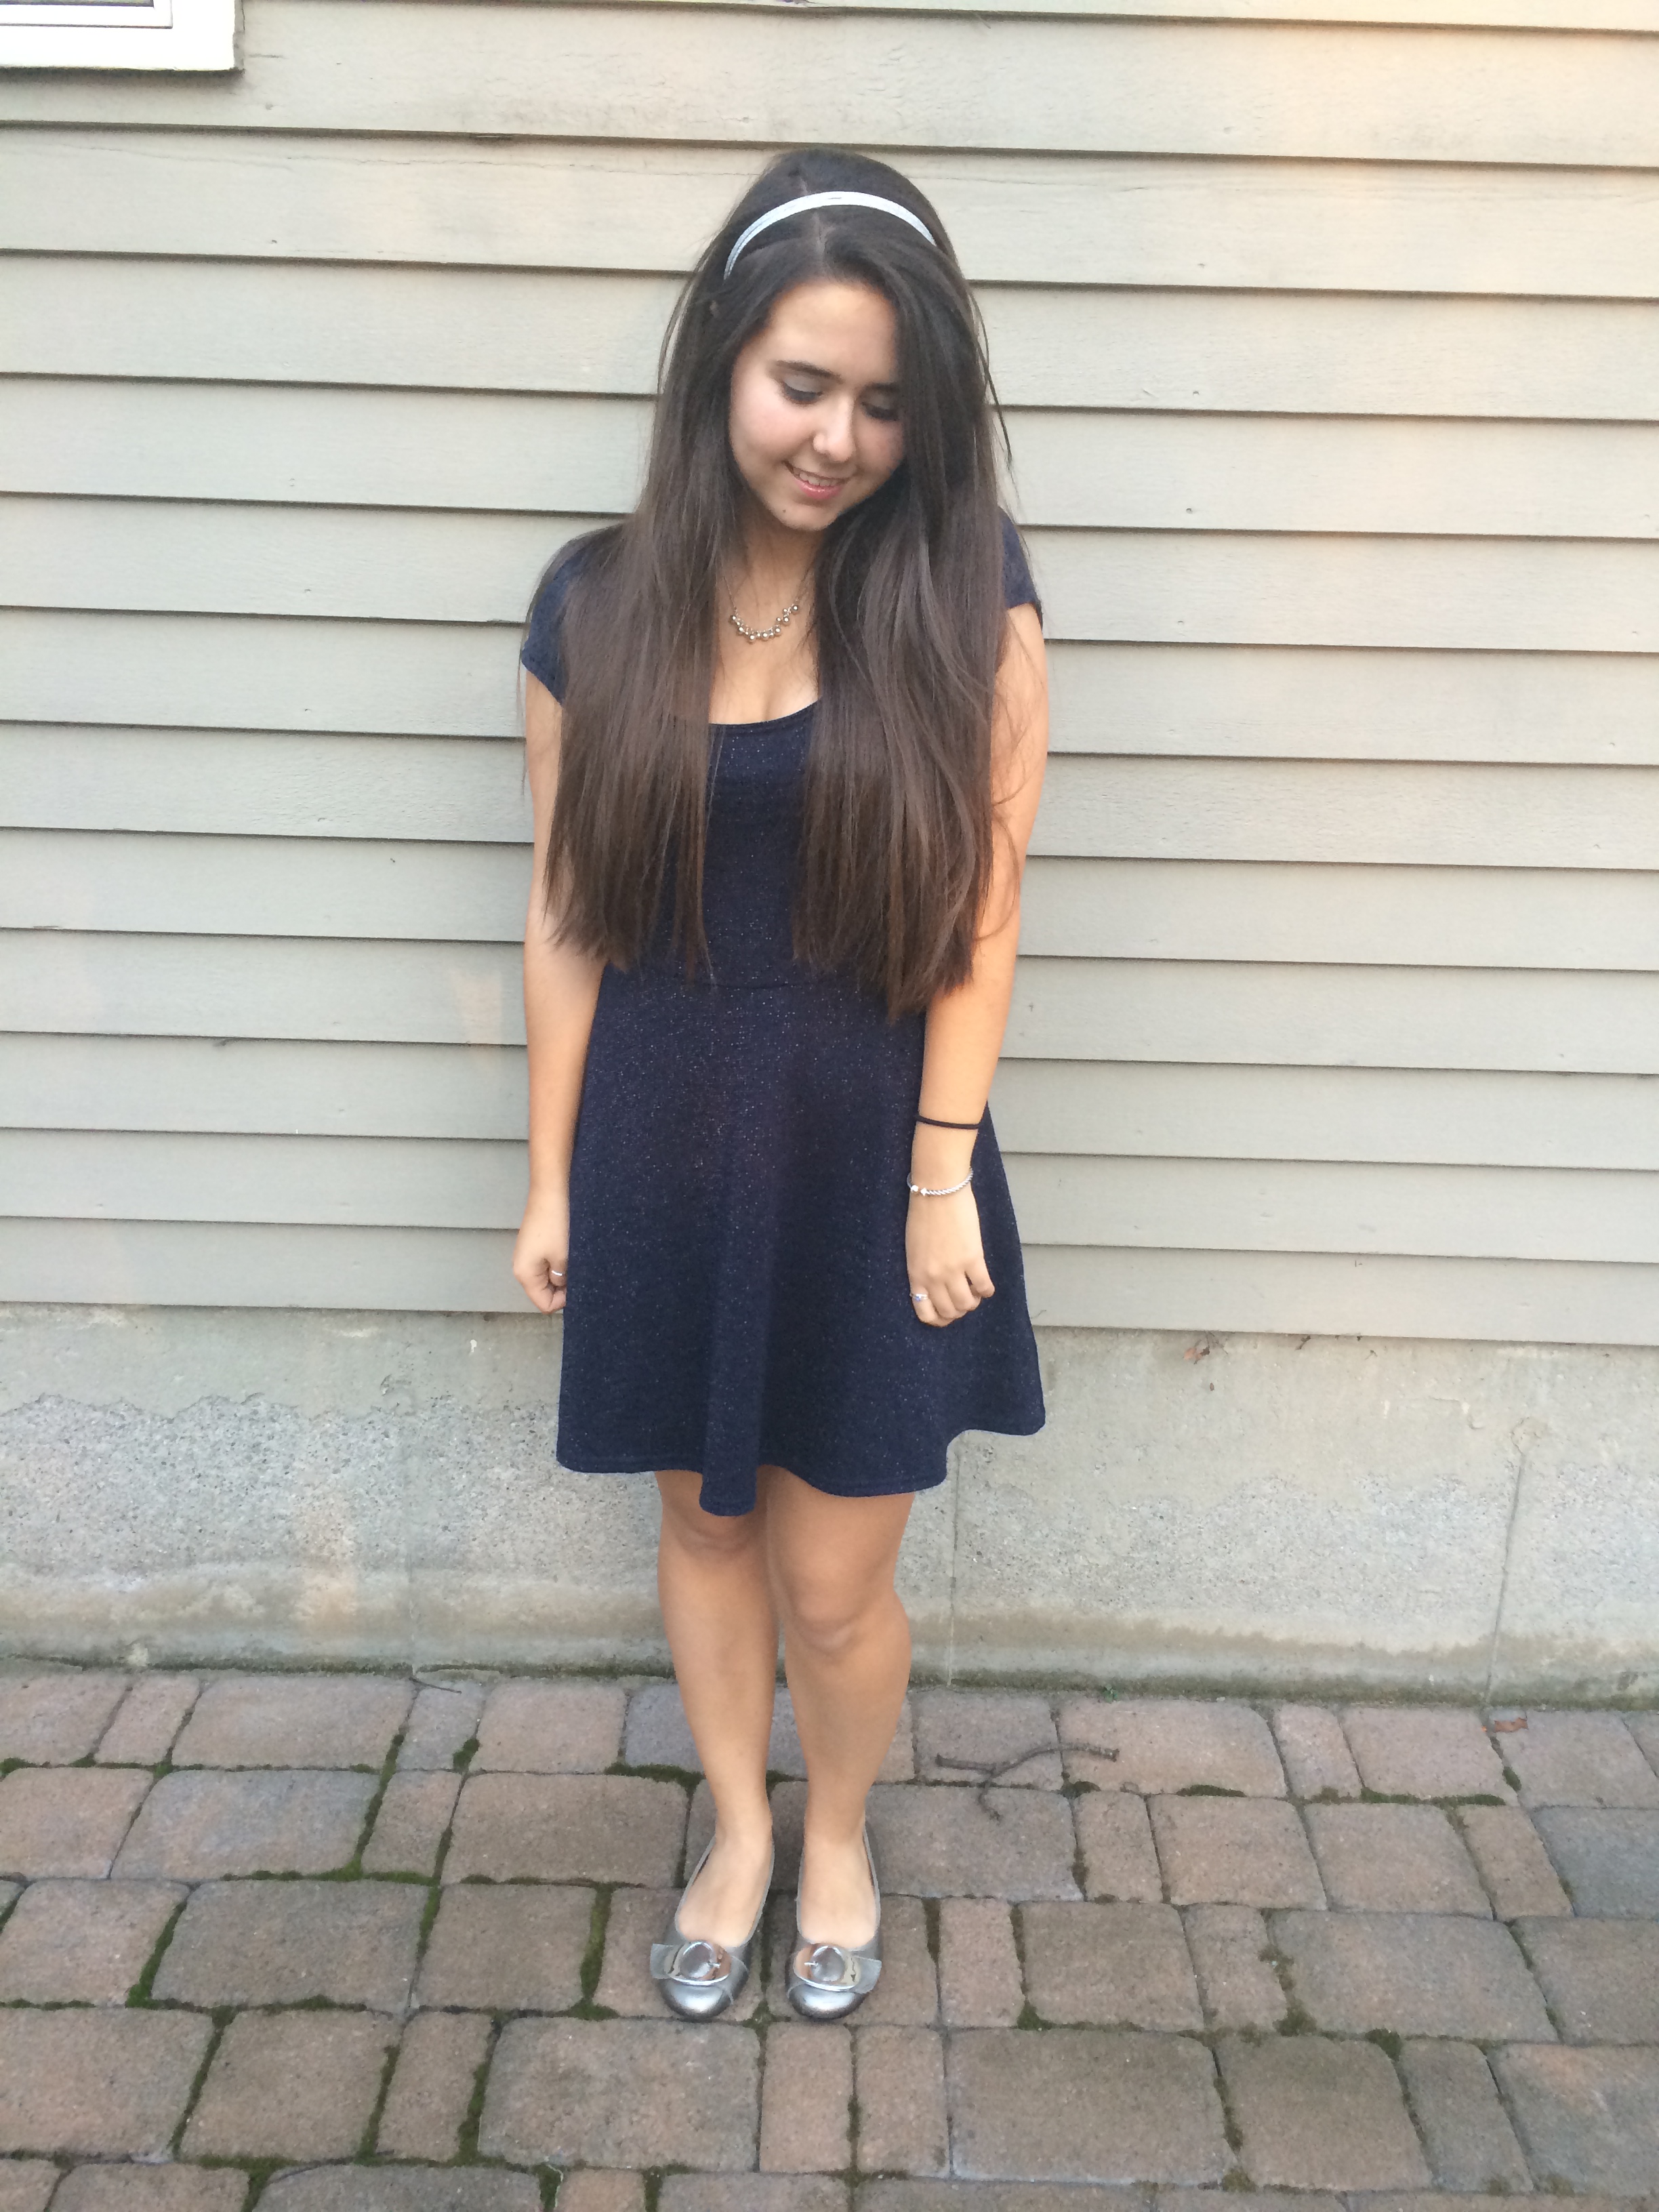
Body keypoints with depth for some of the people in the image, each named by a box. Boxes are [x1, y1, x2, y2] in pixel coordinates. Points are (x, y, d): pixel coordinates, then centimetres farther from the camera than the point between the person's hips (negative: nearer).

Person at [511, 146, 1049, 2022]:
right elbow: (566, 915, 1)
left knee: (833, 1582, 8)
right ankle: (737, 1831, 45)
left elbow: (982, 912, -7)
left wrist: (942, 1175, -9)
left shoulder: (968, 599, -8)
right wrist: (551, 1180, 4)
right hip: (663, 1144, 2)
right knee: (704, 1521, 19)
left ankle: (839, 1842, 40)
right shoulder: (598, 604, -3)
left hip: (867, 1149, -2)